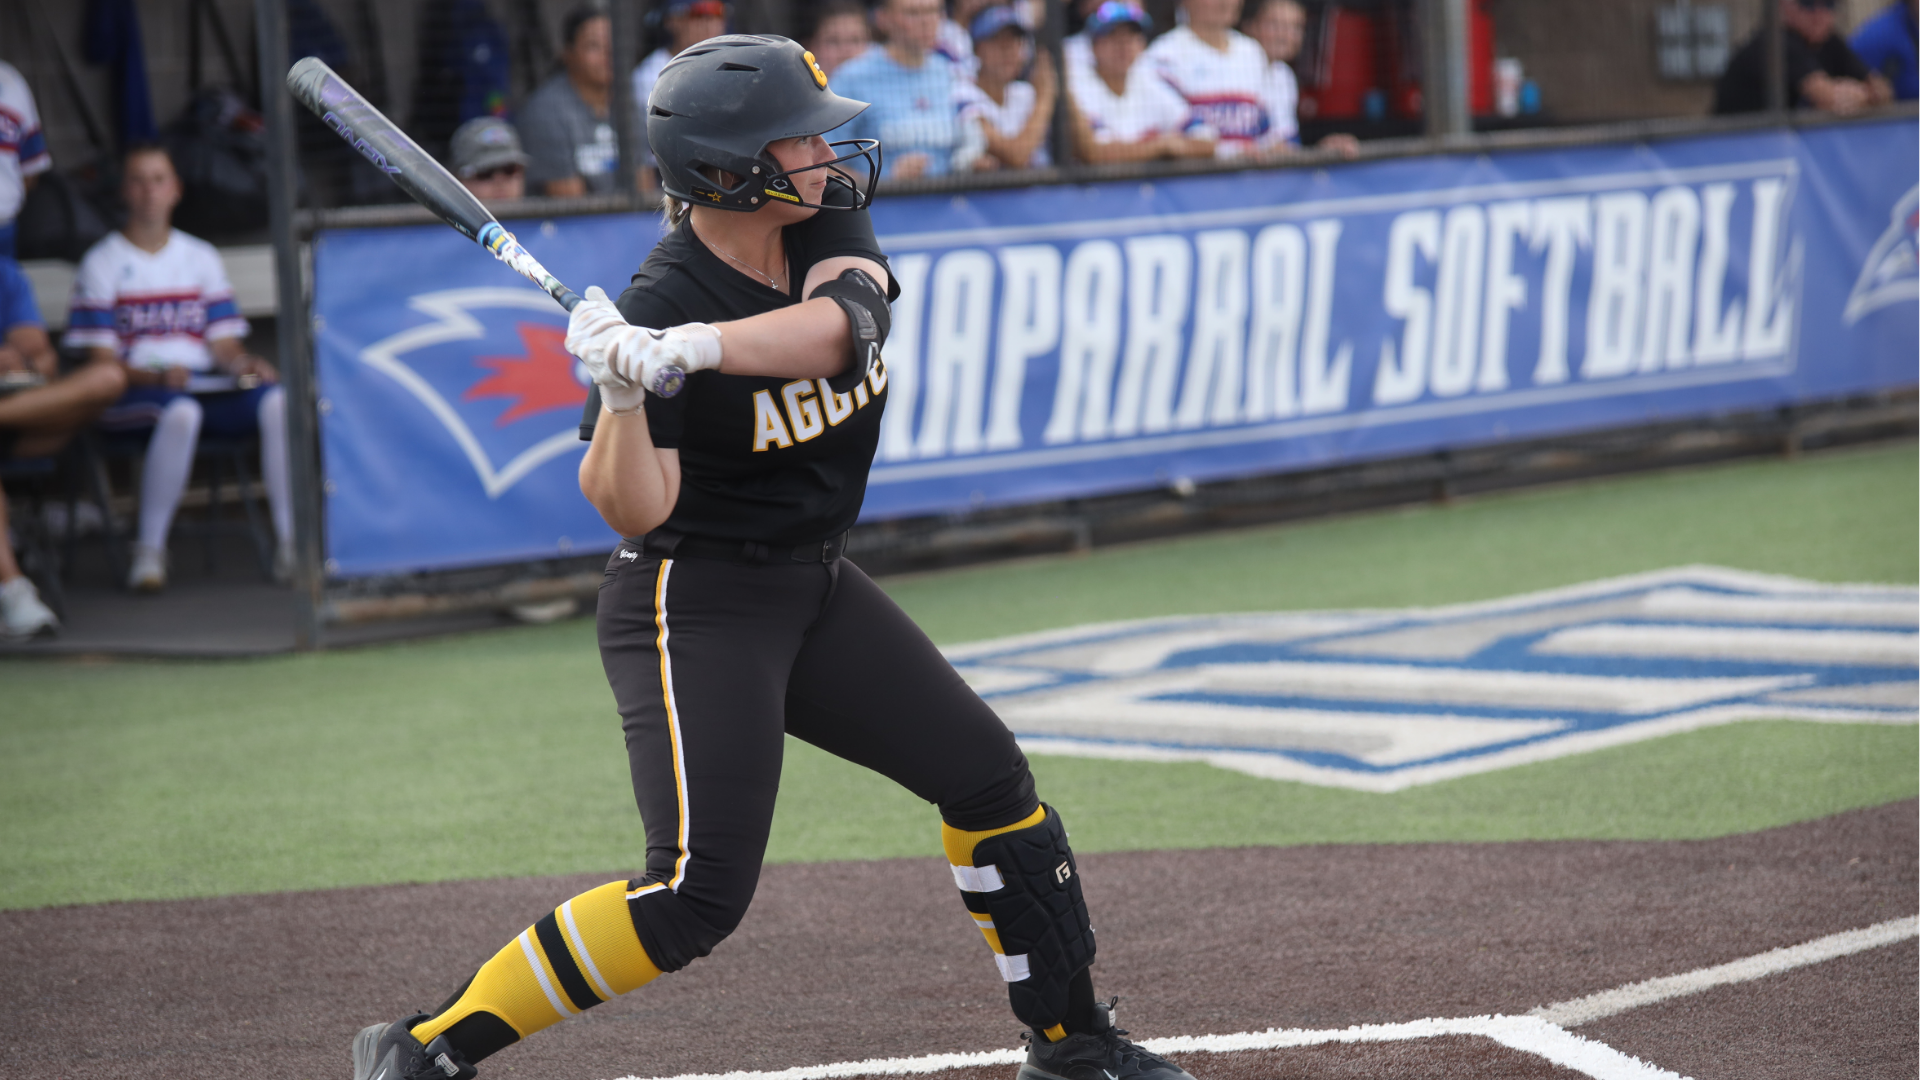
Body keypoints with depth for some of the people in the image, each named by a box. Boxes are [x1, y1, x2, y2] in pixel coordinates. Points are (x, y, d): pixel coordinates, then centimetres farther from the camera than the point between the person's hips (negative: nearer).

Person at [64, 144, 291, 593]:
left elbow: (223, 341, 15)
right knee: (180, 412, -40)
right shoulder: (102, 263, 7)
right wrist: (158, 376, -20)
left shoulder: (201, 257, 21)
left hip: (207, 386, 4)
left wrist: (247, 364, -9)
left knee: (275, 401, -27)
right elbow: (100, 359, -2)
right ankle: (150, 552, -31)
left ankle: (290, 542, -27)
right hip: (133, 393, -4)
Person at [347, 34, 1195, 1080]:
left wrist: (695, 347, -43)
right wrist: (622, 395, -43)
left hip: (813, 589, 8)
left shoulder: (828, 213, -5)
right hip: (694, 608, -8)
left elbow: (836, 326, -28)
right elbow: (633, 511, -26)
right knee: (697, 894, -18)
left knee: (987, 776, 12)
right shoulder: (657, 305, -23)